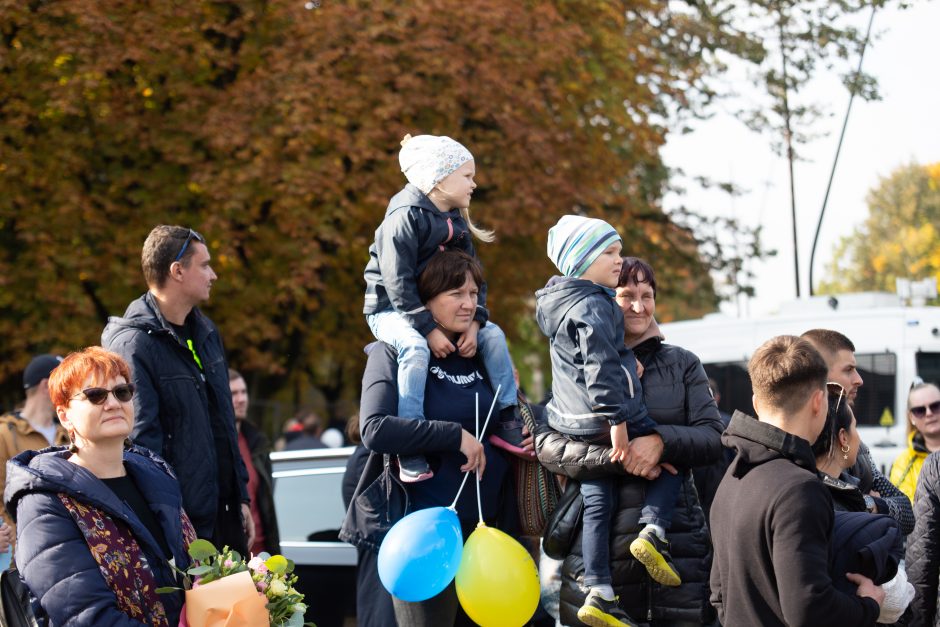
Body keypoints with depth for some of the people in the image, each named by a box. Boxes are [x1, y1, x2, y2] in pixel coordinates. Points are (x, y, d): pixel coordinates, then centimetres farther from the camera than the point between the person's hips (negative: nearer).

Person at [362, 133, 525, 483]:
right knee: (415, 348, -37)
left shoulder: (457, 222, 7)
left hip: (436, 310, 8)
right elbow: (399, 283, -25)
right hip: (391, 310, -8)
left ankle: (507, 419, 3)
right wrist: (429, 330, -29)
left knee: (493, 335, -5)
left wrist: (474, 322, -13)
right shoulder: (405, 218, -19)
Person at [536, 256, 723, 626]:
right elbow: (548, 446, -3)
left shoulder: (683, 365, 12)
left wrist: (662, 440, -16)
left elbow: (713, 439, 4)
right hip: (597, 537, -1)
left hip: (676, 536, 1)